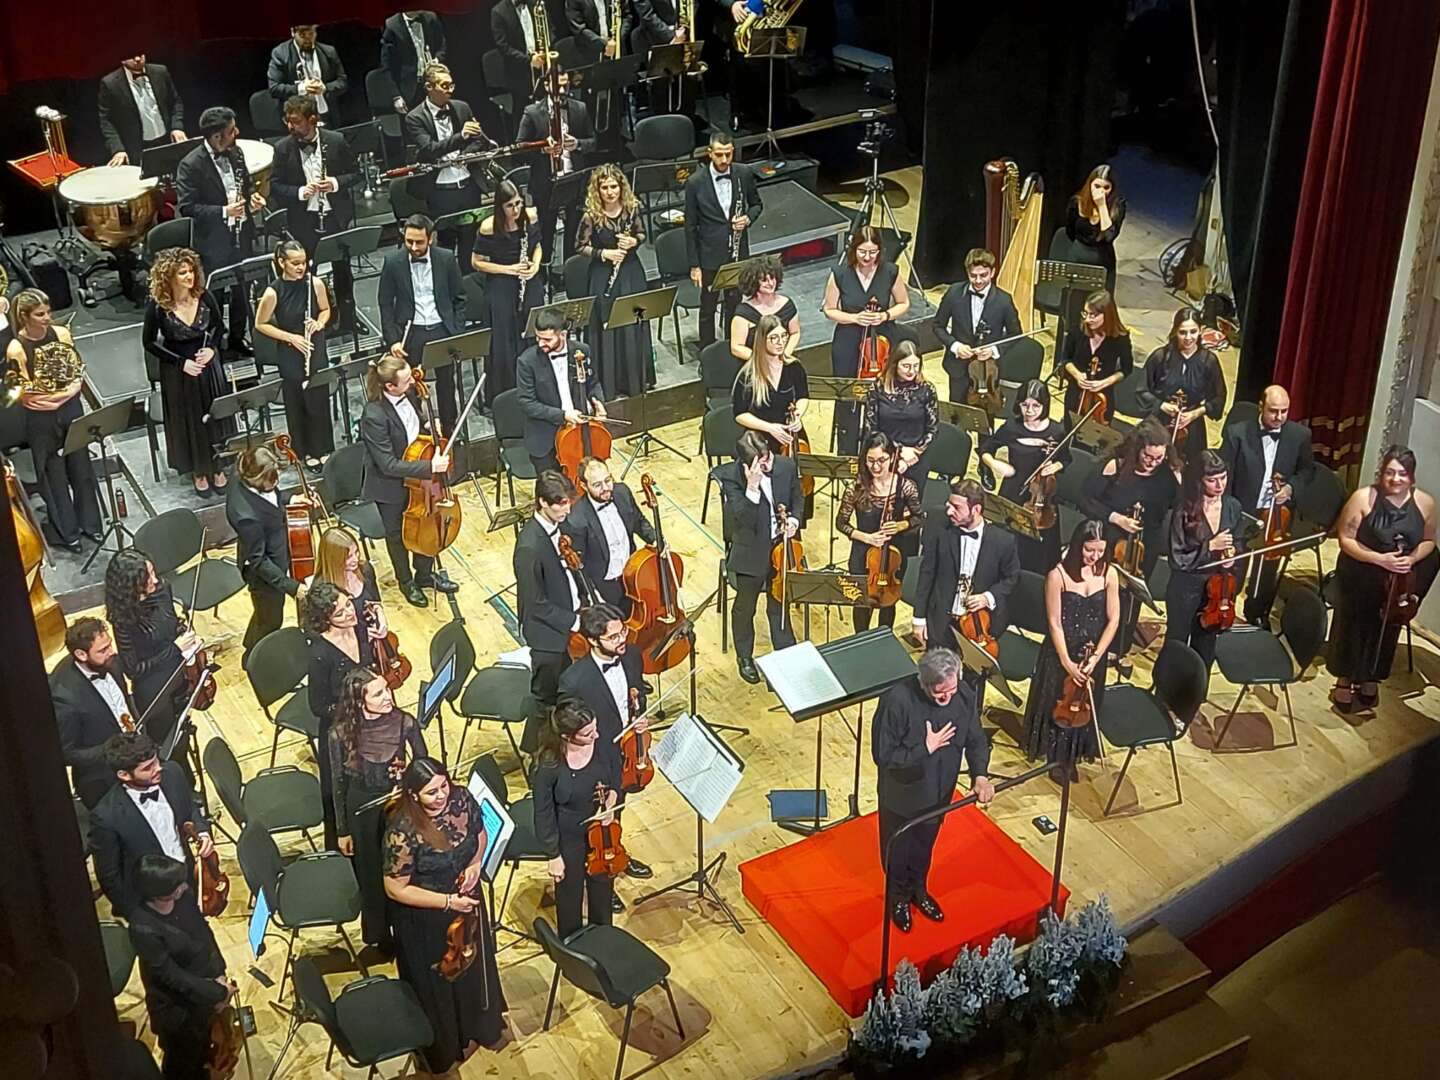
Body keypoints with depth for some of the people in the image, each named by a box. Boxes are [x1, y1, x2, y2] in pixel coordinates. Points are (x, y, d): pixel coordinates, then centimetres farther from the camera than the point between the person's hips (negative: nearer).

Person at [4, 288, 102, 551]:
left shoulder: (61, 334, -4)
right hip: (42, 419, -4)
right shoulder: (16, 348, -17)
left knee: (81, 468, 16)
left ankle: (90, 523, 33)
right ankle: (67, 531, 25)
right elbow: (20, 393, -13)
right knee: (54, 476, 10)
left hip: (71, 410, 4)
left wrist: (74, 386, -14)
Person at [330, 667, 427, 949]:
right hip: (362, 810, -1)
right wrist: (342, 830, 0)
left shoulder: (404, 723, -18)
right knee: (372, 875, 16)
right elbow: (338, 783, -6)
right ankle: (380, 933, 41)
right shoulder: (341, 733, -19)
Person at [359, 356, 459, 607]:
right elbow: (389, 465, -31)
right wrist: (430, 467, -33)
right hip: (390, 485, -6)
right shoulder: (374, 416, -35)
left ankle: (425, 574, 45)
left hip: (416, 475, 6)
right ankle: (406, 582, 42)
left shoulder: (409, 394, -14)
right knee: (397, 534, 17)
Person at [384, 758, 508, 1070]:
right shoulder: (403, 831, -33)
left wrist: (476, 864, -15)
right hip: (425, 920, -5)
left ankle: (482, 1026, 54)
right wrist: (447, 902, -25)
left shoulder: (461, 799, -18)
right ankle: (447, 1041, 44)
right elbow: (395, 889, -24)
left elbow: (480, 833, 4)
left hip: (467, 900, 6)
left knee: (475, 964, 27)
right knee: (437, 982, 18)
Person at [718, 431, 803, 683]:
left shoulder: (786, 466, -12)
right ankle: (745, 658, 40)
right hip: (752, 552, -3)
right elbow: (744, 521, -31)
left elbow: (797, 499, 8)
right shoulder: (732, 478, -23)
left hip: (781, 548, 3)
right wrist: (752, 488, -42)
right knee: (745, 607, 18)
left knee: (778, 605, 21)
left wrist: (794, 519, -11)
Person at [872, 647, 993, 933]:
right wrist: (926, 748, -30)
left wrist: (980, 775, -23)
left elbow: (976, 740, -7)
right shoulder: (897, 701, -34)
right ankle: (898, 897, 49)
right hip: (902, 794, -4)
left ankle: (918, 890, 56)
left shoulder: (964, 694, -20)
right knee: (898, 850, 22)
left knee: (924, 846, 29)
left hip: (939, 791, 4)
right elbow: (883, 755, -28)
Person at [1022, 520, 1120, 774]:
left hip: (1093, 652, 3)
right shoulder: (1058, 575, -19)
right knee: (1058, 702, 11)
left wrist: (1095, 657, -14)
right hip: (1062, 651, -3)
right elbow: (1054, 623, -15)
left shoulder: (1109, 574, -10)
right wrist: (1067, 662, -17)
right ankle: (1056, 757, 32)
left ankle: (1073, 756, 37)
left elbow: (1113, 620, -7)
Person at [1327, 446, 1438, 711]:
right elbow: (1346, 539, -14)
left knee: (1386, 631, 15)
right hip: (1361, 576, -2)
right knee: (1353, 627, 9)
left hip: (1399, 581, 3)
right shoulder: (1364, 498, -18)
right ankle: (1345, 681, 29)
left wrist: (1412, 559, -15)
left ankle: (1371, 680, 36)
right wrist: (1379, 559, -25)